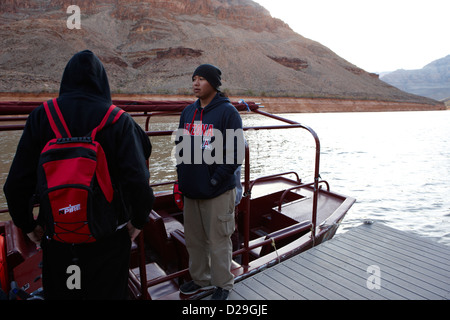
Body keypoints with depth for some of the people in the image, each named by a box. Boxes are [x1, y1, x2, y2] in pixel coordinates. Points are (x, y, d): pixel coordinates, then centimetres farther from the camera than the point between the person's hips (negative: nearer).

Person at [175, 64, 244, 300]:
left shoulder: (227, 112, -9)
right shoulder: (187, 112, 10)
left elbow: (235, 152, -13)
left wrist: (216, 179, -16)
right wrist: (181, 176, 8)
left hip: (218, 192, -6)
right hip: (190, 191, 7)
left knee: (218, 240, 7)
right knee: (194, 239, 18)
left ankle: (222, 285, 28)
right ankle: (200, 279, 39)